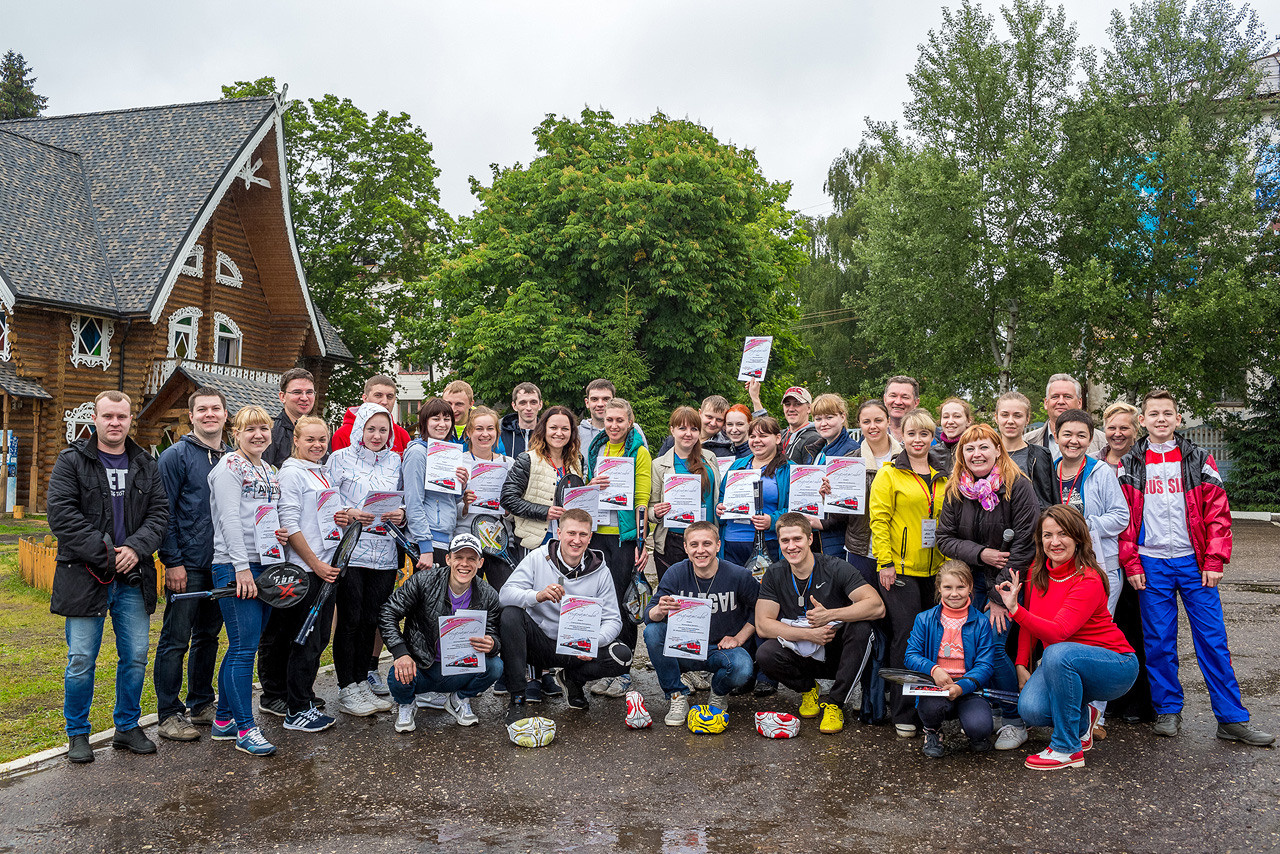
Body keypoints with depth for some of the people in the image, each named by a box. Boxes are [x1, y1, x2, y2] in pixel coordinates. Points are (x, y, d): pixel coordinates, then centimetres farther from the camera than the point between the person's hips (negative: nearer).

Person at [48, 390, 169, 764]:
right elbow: (62, 515, -10)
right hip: (85, 577, -3)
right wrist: (105, 554, -16)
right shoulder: (71, 462, -1)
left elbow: (159, 512, 5)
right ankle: (77, 734, 18)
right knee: (81, 660, 2)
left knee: (136, 657, 8)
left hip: (134, 579, 3)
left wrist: (135, 548, -13)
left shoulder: (146, 466, 11)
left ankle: (127, 727, 24)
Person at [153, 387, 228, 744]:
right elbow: (165, 512, -9)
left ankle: (201, 704, 26)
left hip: (222, 564, 6)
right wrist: (172, 561, -14)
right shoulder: (176, 456, -5)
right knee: (175, 640, -1)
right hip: (188, 564, -6)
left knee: (208, 636, 15)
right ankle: (169, 714, 8)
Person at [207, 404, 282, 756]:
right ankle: (245, 729, -2)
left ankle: (223, 720, 21)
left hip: (265, 566, 8)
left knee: (242, 646, 12)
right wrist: (242, 567, -18)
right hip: (235, 566, -8)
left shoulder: (270, 471, 18)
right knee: (244, 646, -7)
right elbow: (229, 519, -13)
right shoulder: (229, 466, -5)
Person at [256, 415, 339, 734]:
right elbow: (290, 525, -14)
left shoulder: (325, 473, 16)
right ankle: (297, 711, 4)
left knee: (320, 636, 12)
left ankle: (303, 691, 26)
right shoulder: (291, 472, -8)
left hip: (327, 567, 8)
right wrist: (316, 564, -14)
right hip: (304, 568, -8)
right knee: (306, 639, -4)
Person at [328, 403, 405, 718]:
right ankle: (347, 689, 7)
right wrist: (351, 514, -17)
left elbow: (404, 500, 18)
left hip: (384, 553, 4)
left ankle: (363, 682, 20)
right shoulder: (341, 458, 3)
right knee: (349, 619, -2)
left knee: (370, 619, 8)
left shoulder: (395, 461, 14)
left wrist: (401, 514, -4)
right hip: (350, 550, -3)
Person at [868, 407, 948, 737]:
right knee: (906, 635, -6)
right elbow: (879, 520, -7)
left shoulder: (942, 478, 15)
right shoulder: (889, 474, -2)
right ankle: (902, 714, 3)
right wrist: (885, 562, -13)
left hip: (933, 570, 5)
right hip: (899, 568, -5)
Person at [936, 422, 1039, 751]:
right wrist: (980, 553, -16)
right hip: (970, 579, 5)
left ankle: (1014, 722, 3)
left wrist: (1001, 596, -15)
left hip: (1008, 579, -5)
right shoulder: (955, 491, 3)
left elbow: (1024, 544, -14)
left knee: (993, 646, -13)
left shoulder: (1018, 486, -12)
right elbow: (945, 538, 3)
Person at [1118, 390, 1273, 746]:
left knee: (1213, 640, 1)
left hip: (1194, 562, 0)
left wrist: (1214, 561, -6)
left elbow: (1218, 512, 1)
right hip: (1152, 565, 0)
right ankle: (1168, 711, 17)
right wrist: (1131, 563, -3)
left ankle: (1232, 719, 8)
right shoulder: (1130, 465, 4)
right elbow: (1124, 517, 4)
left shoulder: (1199, 460, 4)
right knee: (1159, 642, 4)